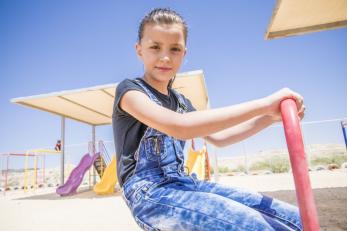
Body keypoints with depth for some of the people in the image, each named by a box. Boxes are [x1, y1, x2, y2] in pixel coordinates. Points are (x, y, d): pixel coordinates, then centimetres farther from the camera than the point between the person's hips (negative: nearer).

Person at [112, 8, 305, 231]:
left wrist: (269, 116, 1)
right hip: (149, 192, -6)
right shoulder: (130, 89, -9)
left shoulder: (180, 101, 13)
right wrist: (263, 104, -25)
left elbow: (218, 138, 14)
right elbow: (179, 126, -27)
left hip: (183, 183, 6)